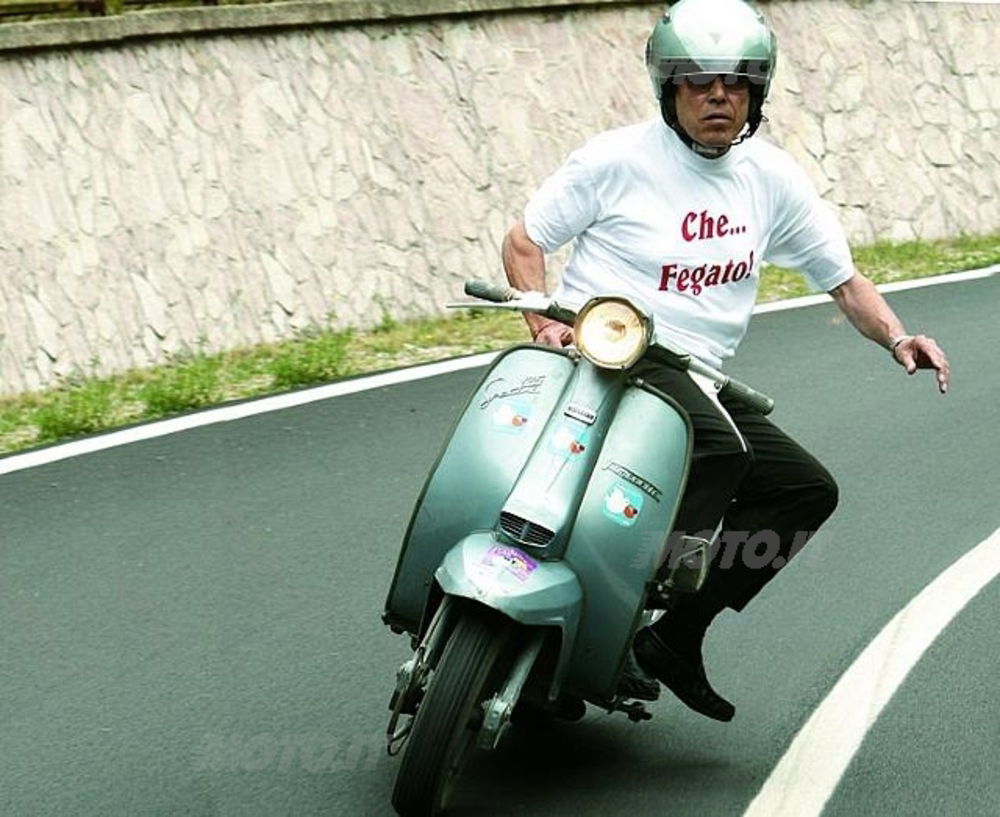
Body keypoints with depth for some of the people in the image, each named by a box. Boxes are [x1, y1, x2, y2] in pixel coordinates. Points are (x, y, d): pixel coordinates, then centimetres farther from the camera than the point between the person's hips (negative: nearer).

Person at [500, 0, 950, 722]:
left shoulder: (771, 176, 10)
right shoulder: (618, 159, -4)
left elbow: (842, 276, 14)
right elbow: (524, 240, 2)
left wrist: (896, 338, -4)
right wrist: (545, 322, -15)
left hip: (700, 379, 7)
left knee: (808, 489, -3)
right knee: (717, 448, -33)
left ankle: (676, 637, -2)